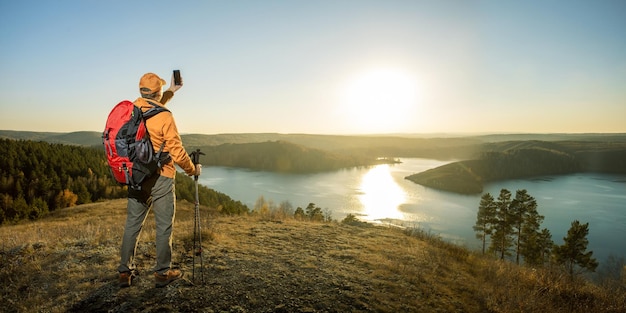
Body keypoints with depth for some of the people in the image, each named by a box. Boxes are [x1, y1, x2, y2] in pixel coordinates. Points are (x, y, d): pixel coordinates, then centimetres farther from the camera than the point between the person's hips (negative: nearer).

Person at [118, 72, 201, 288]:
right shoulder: (165, 117, -16)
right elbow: (177, 152, -15)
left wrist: (170, 92, 30)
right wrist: (193, 170, 1)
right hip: (160, 180, -6)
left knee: (132, 224, 14)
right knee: (164, 227, 5)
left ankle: (125, 272, 23)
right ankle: (163, 272, 15)